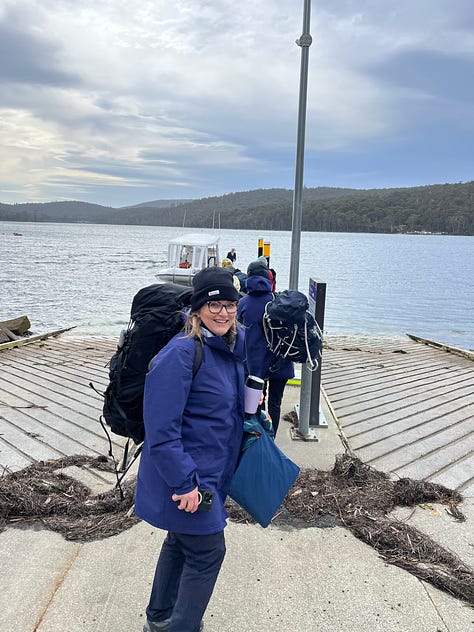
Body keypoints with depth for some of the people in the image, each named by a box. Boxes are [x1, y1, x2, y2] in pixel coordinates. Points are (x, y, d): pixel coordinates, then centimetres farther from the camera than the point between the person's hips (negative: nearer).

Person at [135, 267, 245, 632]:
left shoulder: (234, 345, 3)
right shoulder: (181, 353, -25)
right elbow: (162, 430, -26)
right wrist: (185, 484, -25)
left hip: (212, 472, 9)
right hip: (186, 477, -9)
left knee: (181, 542, 23)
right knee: (207, 552, 4)